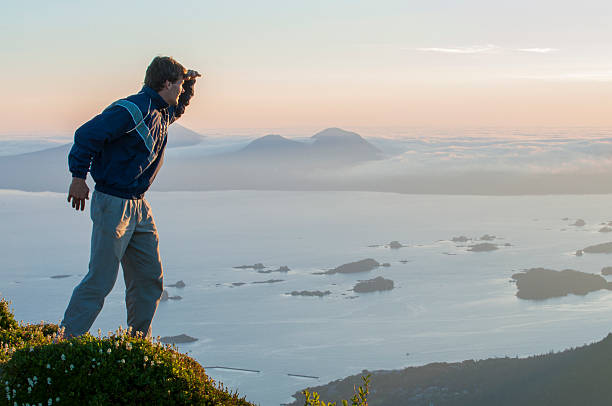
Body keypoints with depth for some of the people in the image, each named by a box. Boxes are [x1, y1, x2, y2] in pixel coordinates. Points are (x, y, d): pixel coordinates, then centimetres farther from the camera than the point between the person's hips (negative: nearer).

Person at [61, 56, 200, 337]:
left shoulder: (162, 113, 13)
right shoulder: (132, 110, -17)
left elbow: (178, 107, 38)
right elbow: (87, 135, -20)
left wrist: (189, 83, 19)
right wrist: (79, 176, -21)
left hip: (138, 206, 9)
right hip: (113, 205, -9)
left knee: (149, 279, 11)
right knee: (100, 280, -9)